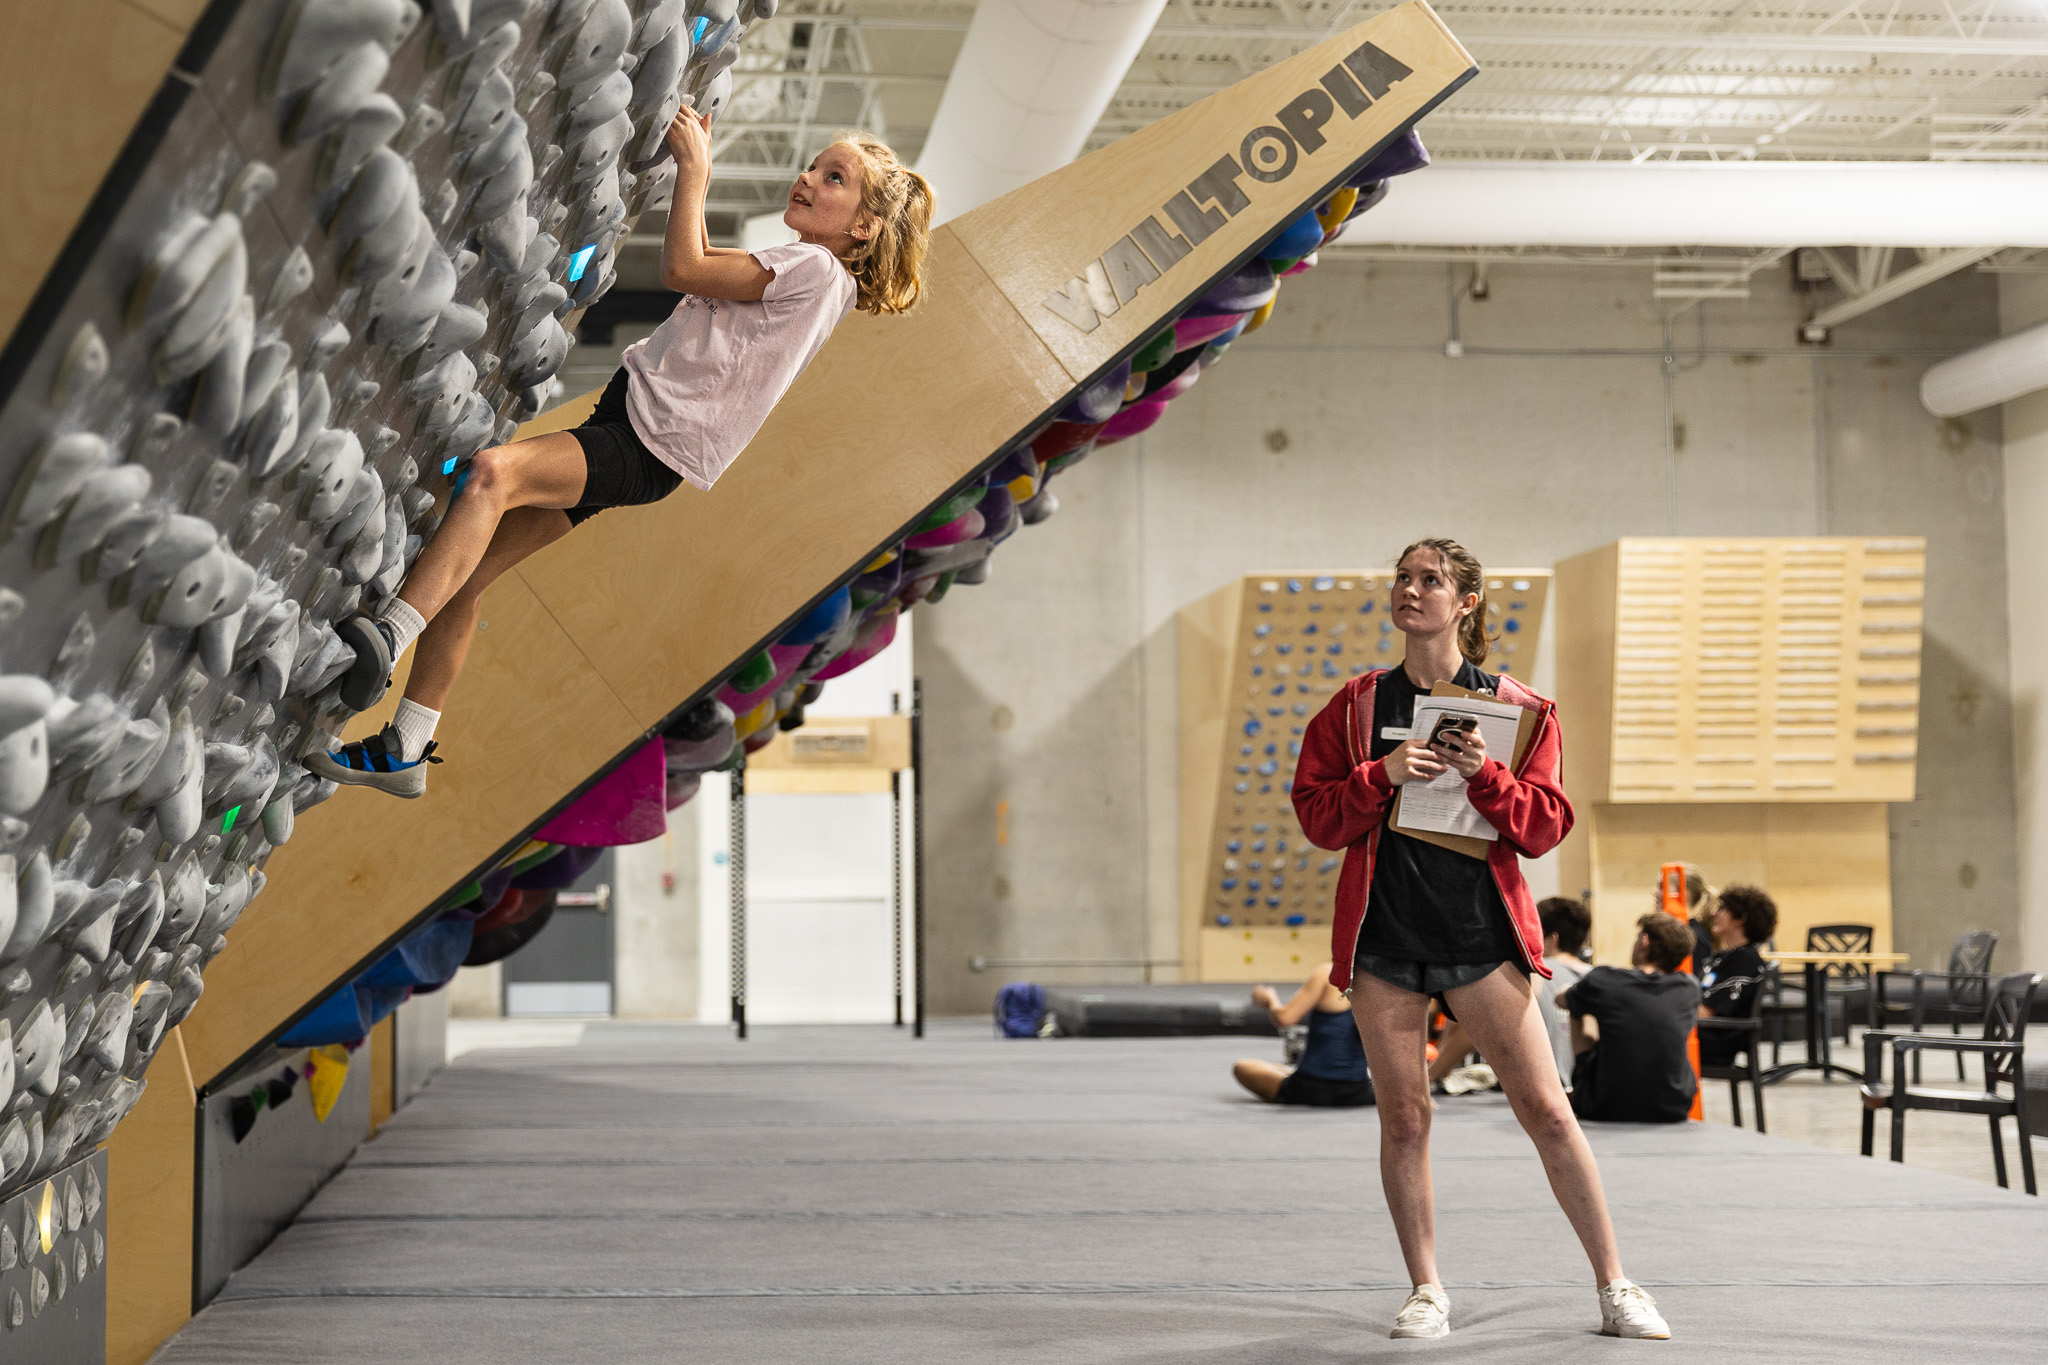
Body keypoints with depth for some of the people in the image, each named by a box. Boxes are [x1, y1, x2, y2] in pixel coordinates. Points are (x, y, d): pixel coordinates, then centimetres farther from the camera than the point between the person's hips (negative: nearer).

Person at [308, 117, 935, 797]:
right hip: (624, 412, 10)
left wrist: (693, 165, -2)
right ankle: (405, 752, 9)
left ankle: (384, 638, -41)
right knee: (462, 573, 3)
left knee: (492, 472, -34)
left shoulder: (818, 270, -11)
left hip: (649, 452, -10)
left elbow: (682, 268, -13)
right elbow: (703, 266, 36)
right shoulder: (790, 267, 18)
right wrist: (696, 172, 29)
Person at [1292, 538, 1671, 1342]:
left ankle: (1615, 1287, 8)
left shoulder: (1517, 709, 3)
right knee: (1403, 1117, 4)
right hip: (1383, 935, 1)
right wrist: (1383, 775, -13)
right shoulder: (1357, 707, 7)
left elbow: (1546, 825, 0)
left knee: (1547, 1110, -2)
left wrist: (1484, 776, -17)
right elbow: (1318, 817, 3)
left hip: (1482, 933, -1)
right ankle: (1426, 1292, 17)